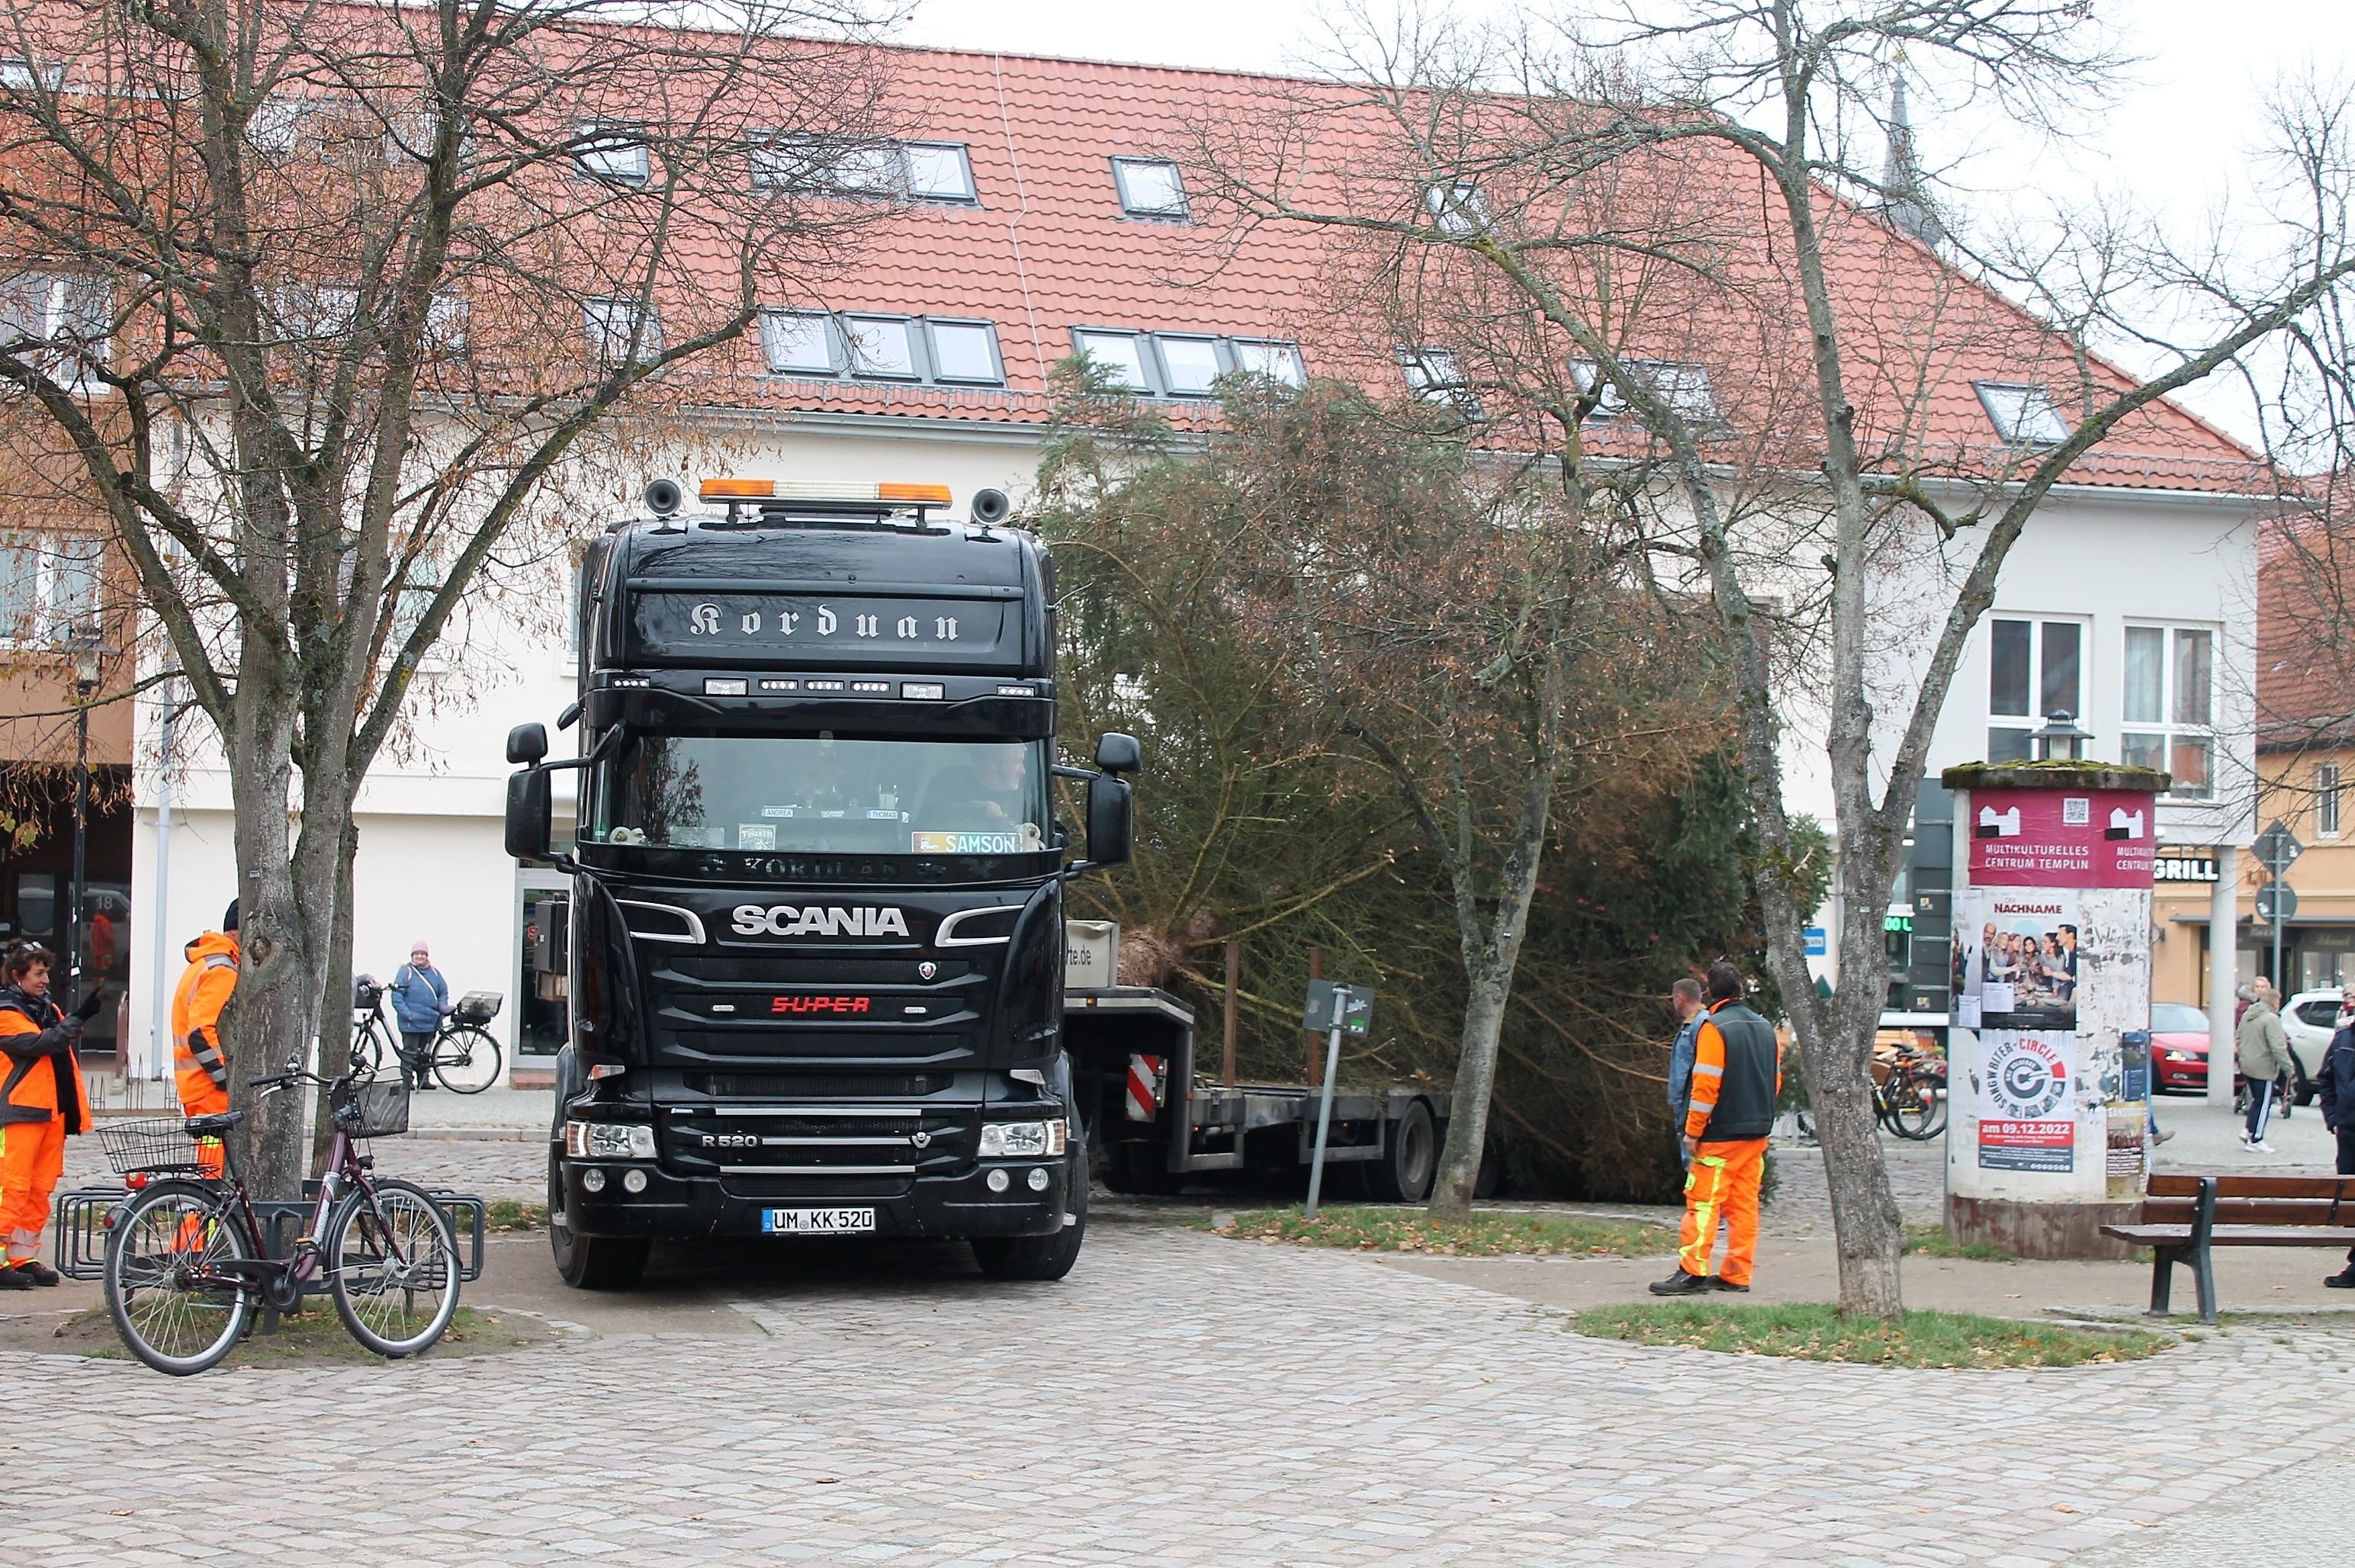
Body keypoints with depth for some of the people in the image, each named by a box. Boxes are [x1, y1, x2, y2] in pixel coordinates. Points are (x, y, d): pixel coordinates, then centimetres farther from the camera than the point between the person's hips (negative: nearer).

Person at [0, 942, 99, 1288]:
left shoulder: (49, 1009, 18)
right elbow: (38, 1044, -21)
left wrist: (74, 1110, 19)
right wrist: (78, 1018, -27)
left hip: (53, 1111, 8)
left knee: (40, 1189, 8)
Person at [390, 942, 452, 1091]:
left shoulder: (434, 973, 11)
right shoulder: (405, 972, -3)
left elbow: (443, 993, 18)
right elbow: (397, 996, -7)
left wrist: (442, 1007, 0)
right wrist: (407, 1014, -16)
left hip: (430, 1021, 5)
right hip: (411, 1022, -5)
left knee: (425, 1053, 12)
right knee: (410, 1052, -4)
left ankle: (424, 1079, 19)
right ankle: (407, 1080, 0)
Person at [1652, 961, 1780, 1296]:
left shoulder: (1714, 1028, -12)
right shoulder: (1765, 1028, 11)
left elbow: (1706, 1085, -16)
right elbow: (1776, 1081, 16)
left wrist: (1693, 1131, -11)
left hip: (1721, 1135, -7)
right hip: (1758, 1133, 7)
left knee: (1703, 1203, -7)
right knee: (1744, 1205, 10)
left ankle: (1692, 1272, -13)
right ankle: (1737, 1275, 11)